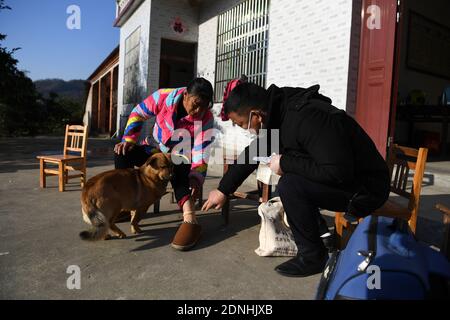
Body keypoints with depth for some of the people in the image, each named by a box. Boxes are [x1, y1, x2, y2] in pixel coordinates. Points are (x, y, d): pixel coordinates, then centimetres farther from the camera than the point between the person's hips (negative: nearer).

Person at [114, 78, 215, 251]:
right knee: (122, 153, -18)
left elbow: (201, 153, -27)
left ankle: (190, 219, -49)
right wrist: (128, 140, -17)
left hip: (181, 157, -3)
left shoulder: (206, 119, -24)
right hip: (155, 148, 3)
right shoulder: (164, 97, -21)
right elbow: (138, 114, -8)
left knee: (177, 170, -37)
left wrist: (196, 178, -41)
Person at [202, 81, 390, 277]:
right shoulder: (278, 114, 0)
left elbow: (338, 172, -33)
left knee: (290, 185, -24)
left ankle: (313, 256, -4)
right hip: (338, 180, 9)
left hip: (366, 189, -9)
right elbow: (252, 154, 11)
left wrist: (285, 163, -22)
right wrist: (223, 190, 19)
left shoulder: (307, 119, -28)